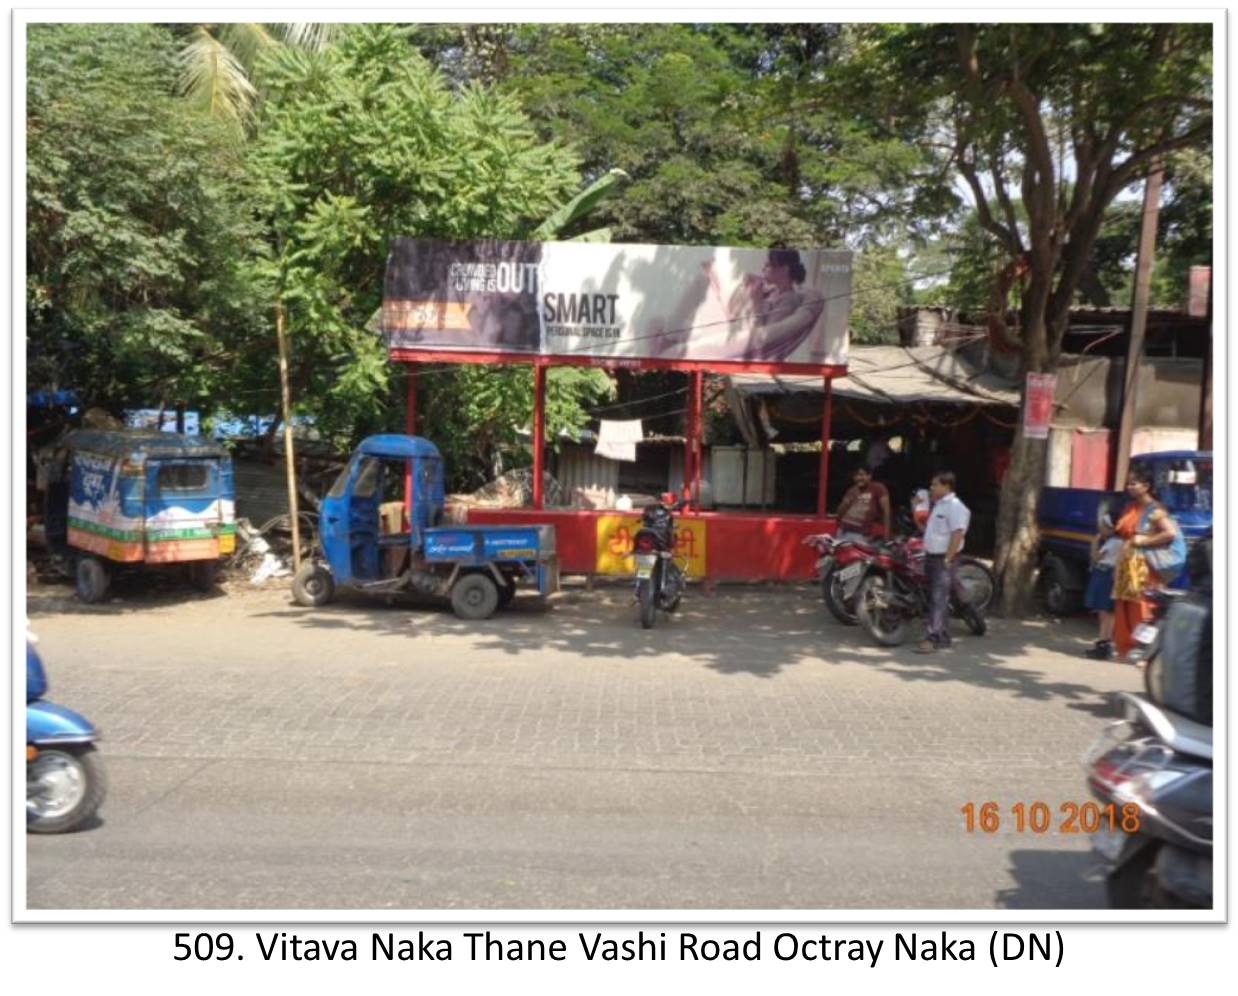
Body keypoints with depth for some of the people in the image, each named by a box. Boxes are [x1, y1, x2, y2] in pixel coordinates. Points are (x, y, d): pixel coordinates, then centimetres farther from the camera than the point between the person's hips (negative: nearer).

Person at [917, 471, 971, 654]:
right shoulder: (938, 505, 16)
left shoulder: (954, 506, -14)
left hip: (943, 559, -10)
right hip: (931, 557, 10)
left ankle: (933, 638, -15)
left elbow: (957, 534, -21)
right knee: (935, 599, 13)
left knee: (939, 599, -12)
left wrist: (947, 559, -23)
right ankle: (943, 636, 21)